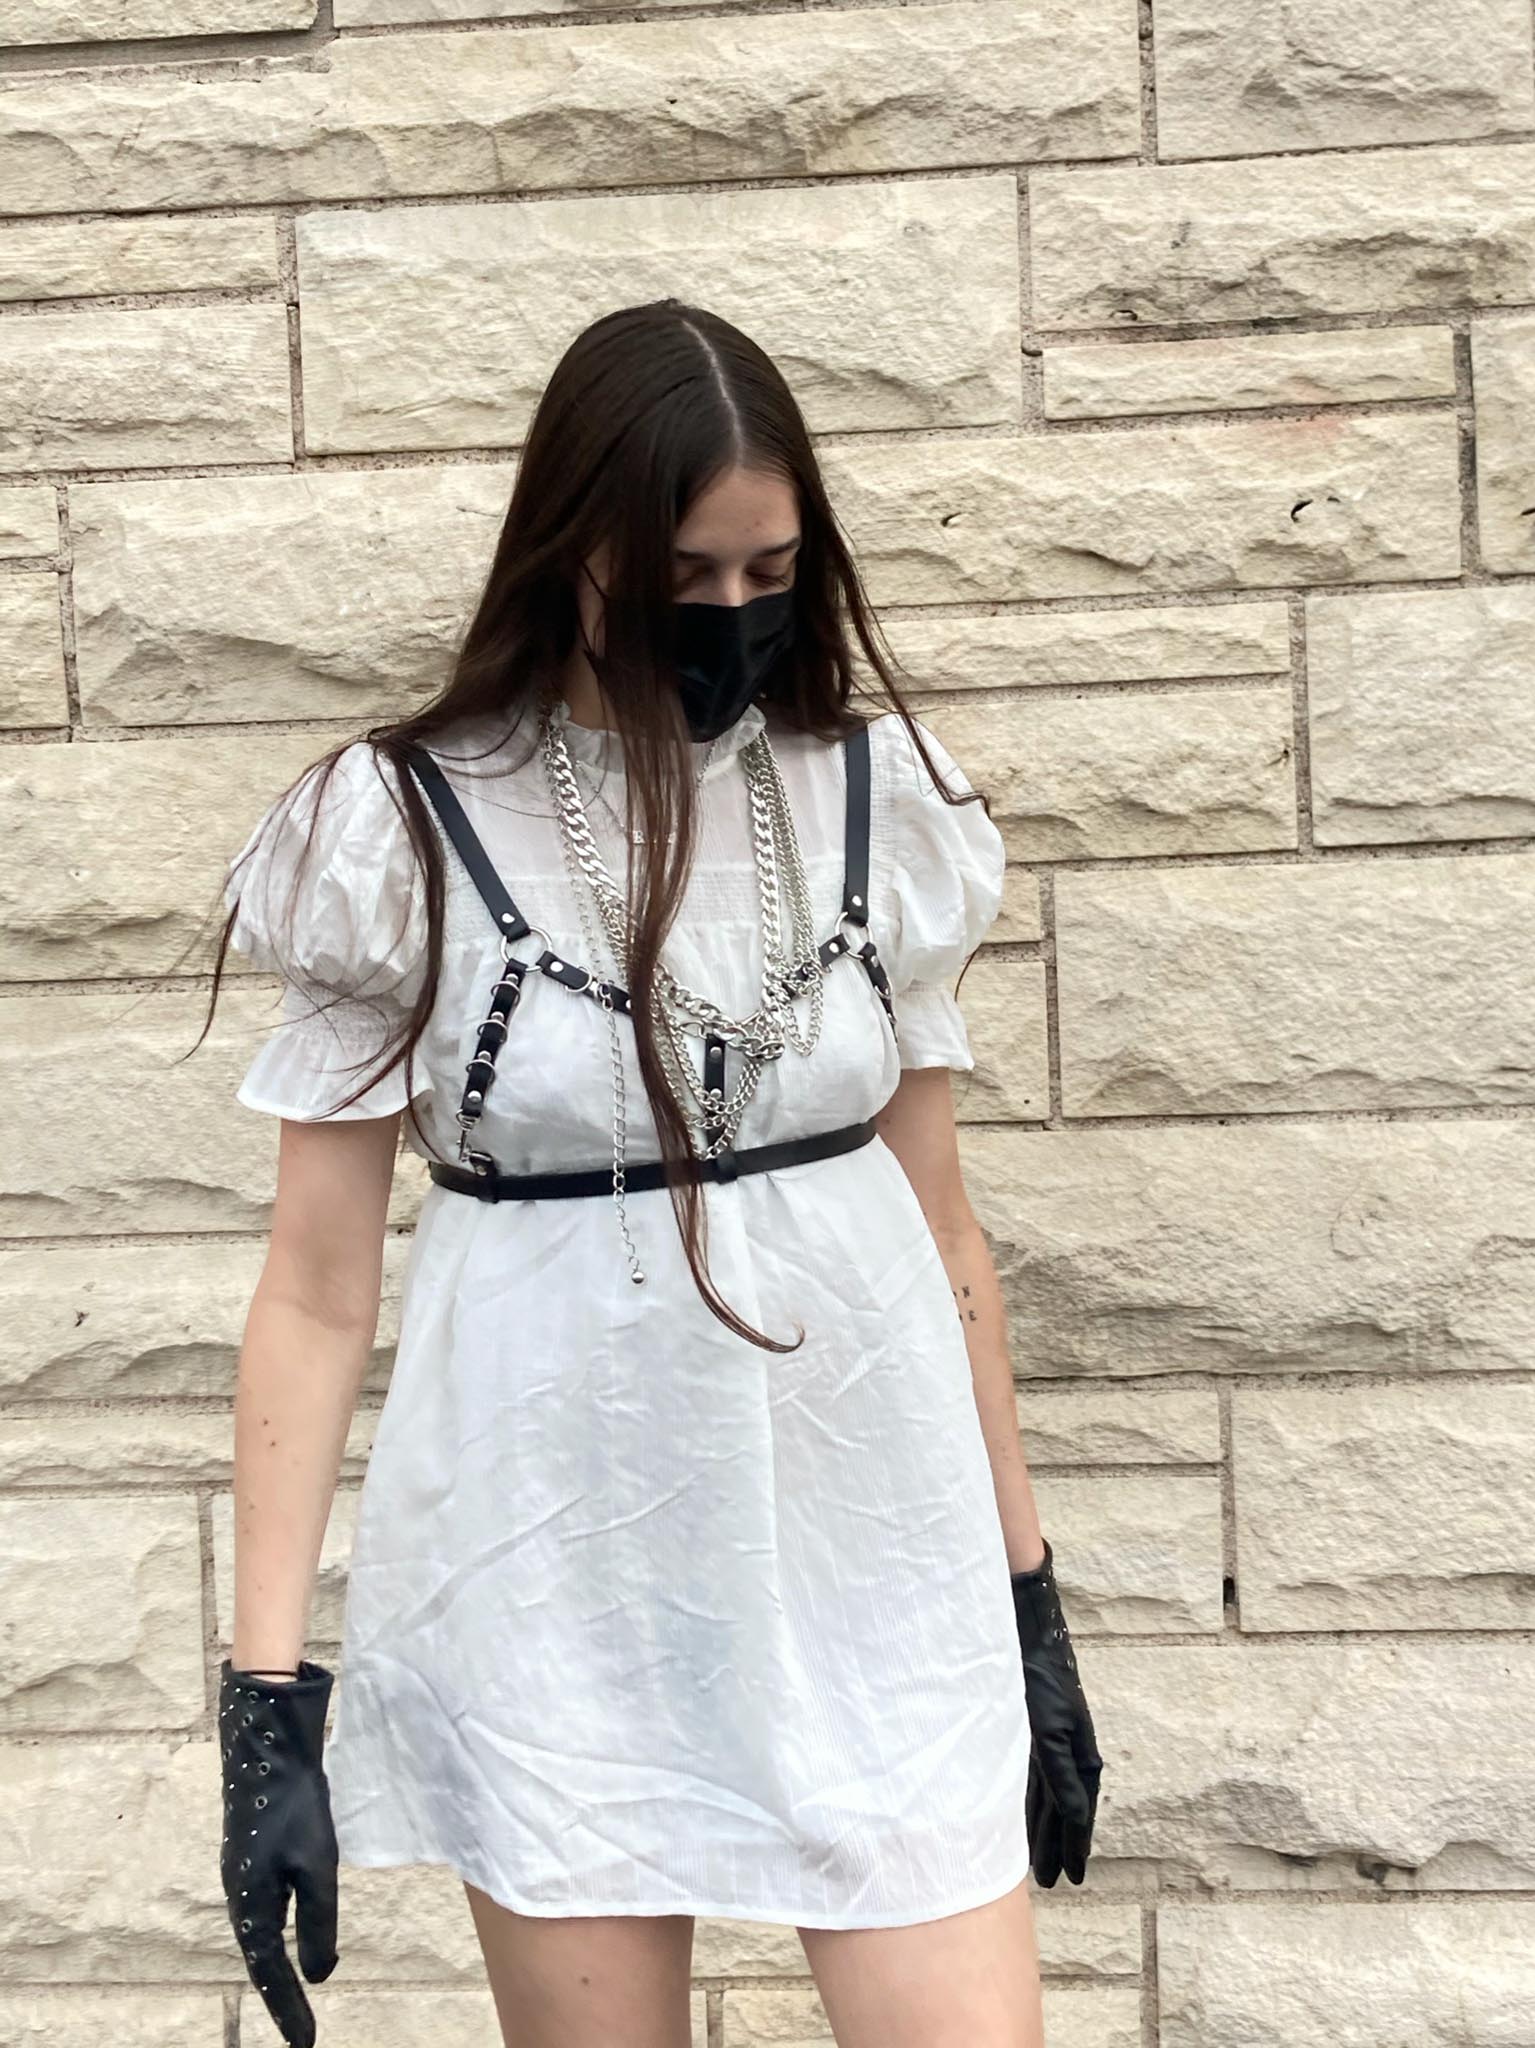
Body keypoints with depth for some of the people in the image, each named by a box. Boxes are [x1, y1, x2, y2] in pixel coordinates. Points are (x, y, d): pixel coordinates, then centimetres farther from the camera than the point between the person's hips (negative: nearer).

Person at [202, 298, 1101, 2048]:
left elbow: (938, 1214, 8)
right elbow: (317, 1283, -4)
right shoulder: (406, 836, -6)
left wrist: (1030, 1592, 11)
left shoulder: (876, 802, 2)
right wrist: (267, 1692, -8)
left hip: (869, 1559, 2)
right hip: (559, 1576, -2)